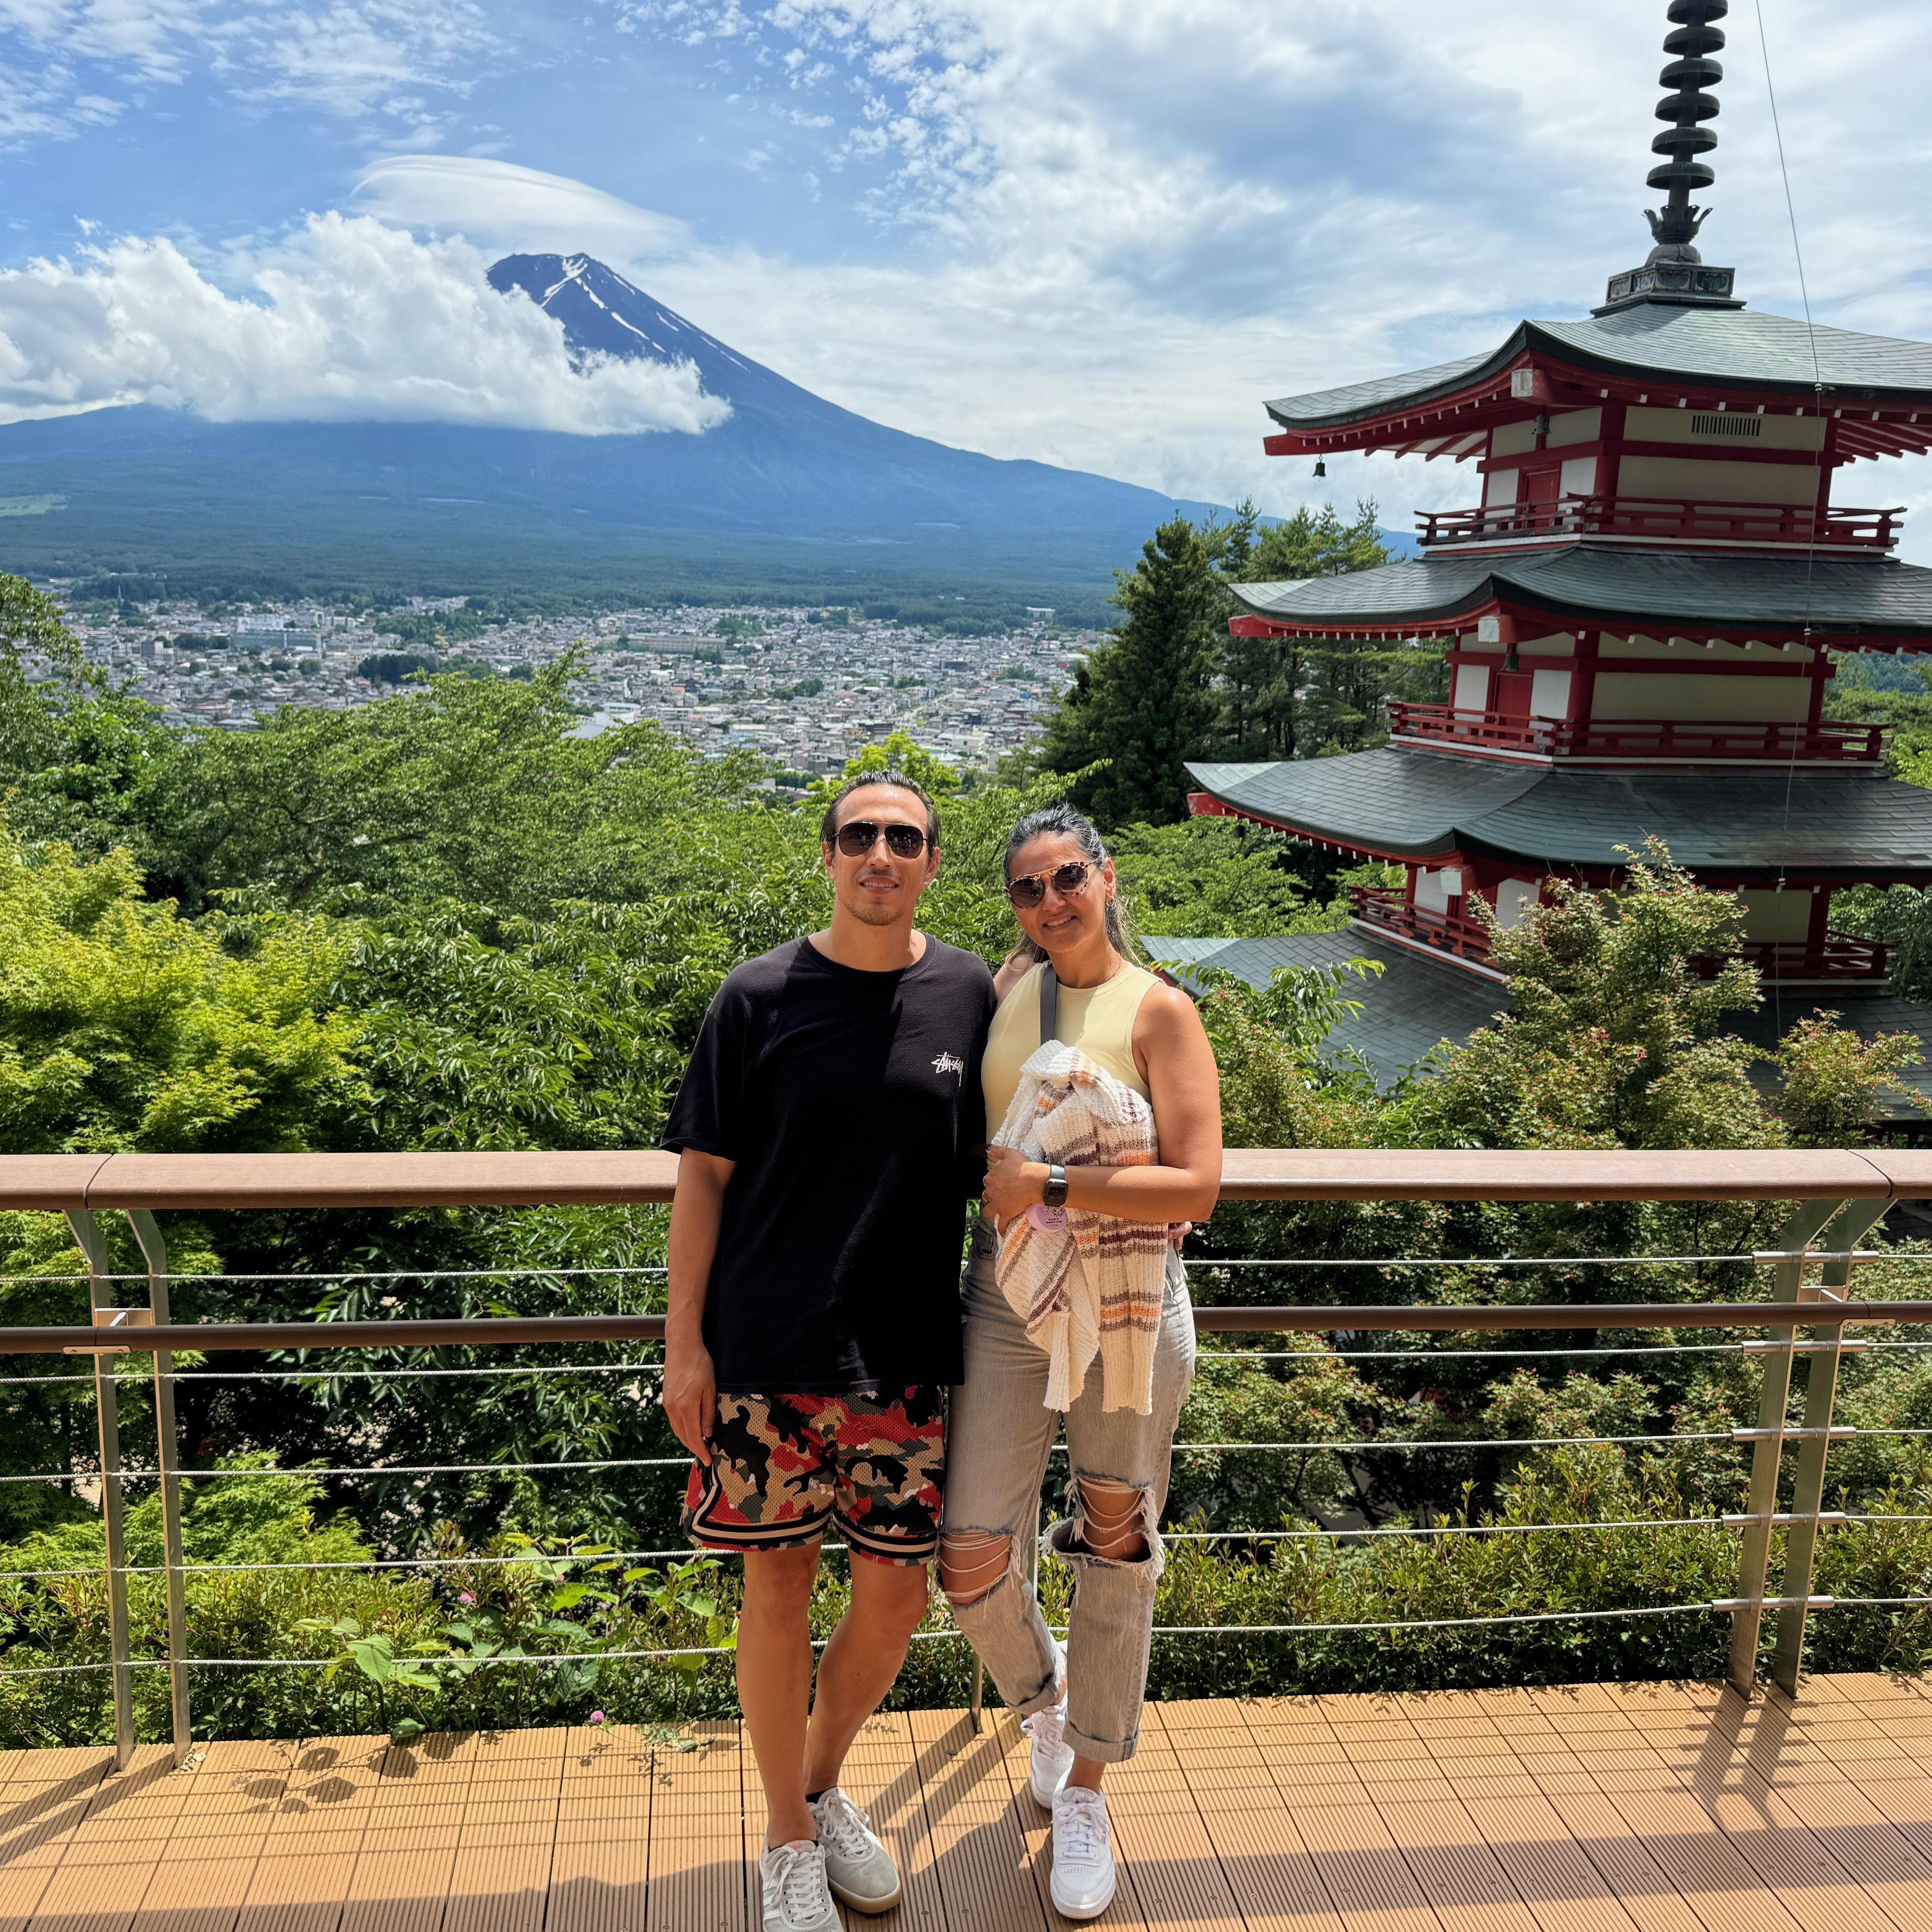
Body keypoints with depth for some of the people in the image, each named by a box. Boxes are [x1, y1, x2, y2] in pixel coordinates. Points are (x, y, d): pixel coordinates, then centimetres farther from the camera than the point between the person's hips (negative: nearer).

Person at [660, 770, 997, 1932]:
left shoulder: (970, 995, 2)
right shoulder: (761, 998, -4)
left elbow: (990, 1171, 12)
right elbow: (704, 1179, -1)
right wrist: (685, 1344, -5)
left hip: (908, 1354, 3)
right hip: (768, 1354, -2)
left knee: (898, 1597, 10)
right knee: (780, 1588, 7)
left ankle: (825, 1782, 38)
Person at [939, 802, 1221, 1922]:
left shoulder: (1160, 1011, -8)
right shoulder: (1010, 984, 5)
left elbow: (1196, 1187, -17)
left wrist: (1052, 1189, -20)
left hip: (1127, 1307, -3)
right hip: (1006, 1298, 3)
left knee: (1115, 1556, 12)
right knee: (972, 1565, -1)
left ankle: (1086, 1797, 33)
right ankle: (1045, 1695, 35)